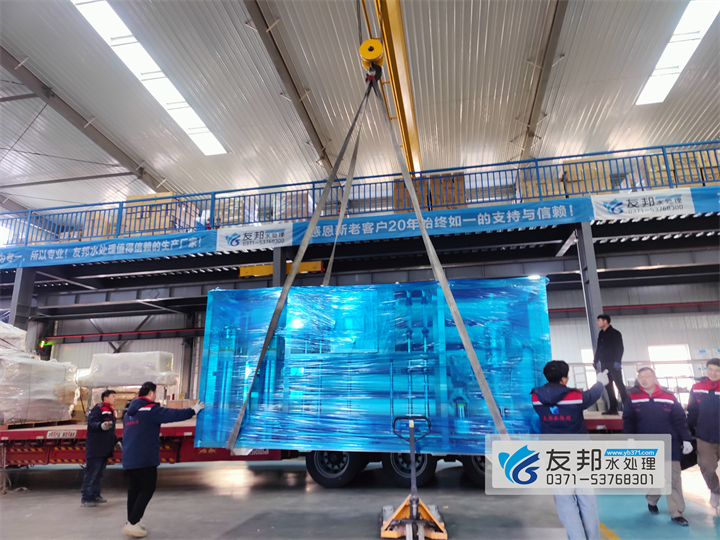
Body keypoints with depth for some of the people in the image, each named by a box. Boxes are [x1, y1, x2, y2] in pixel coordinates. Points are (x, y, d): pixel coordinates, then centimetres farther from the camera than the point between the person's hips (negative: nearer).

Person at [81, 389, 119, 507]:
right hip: (95, 448, -9)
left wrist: (116, 441, 24)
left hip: (105, 449, 9)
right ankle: (85, 498, 1)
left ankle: (95, 496, 23)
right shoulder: (97, 409, -11)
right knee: (91, 473, -5)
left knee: (99, 473, 15)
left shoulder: (111, 411, 17)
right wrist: (102, 425, -40)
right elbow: (91, 424, -23)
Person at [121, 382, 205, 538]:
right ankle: (132, 524, -3)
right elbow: (172, 414, -18)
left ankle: (131, 523, 18)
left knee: (134, 490, 14)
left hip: (128, 459, 9)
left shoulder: (129, 412, 15)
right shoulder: (151, 409, -13)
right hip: (145, 459, -9)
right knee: (147, 490, 0)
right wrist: (193, 410, -8)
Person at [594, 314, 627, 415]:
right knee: (608, 385, 6)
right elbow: (598, 349, 18)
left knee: (619, 384, -7)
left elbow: (620, 348, -13)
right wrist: (596, 361, 14)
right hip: (604, 363, 7)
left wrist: (618, 361, -21)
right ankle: (613, 408, 9)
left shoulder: (615, 333, -6)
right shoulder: (601, 334, 15)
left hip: (613, 363, -7)